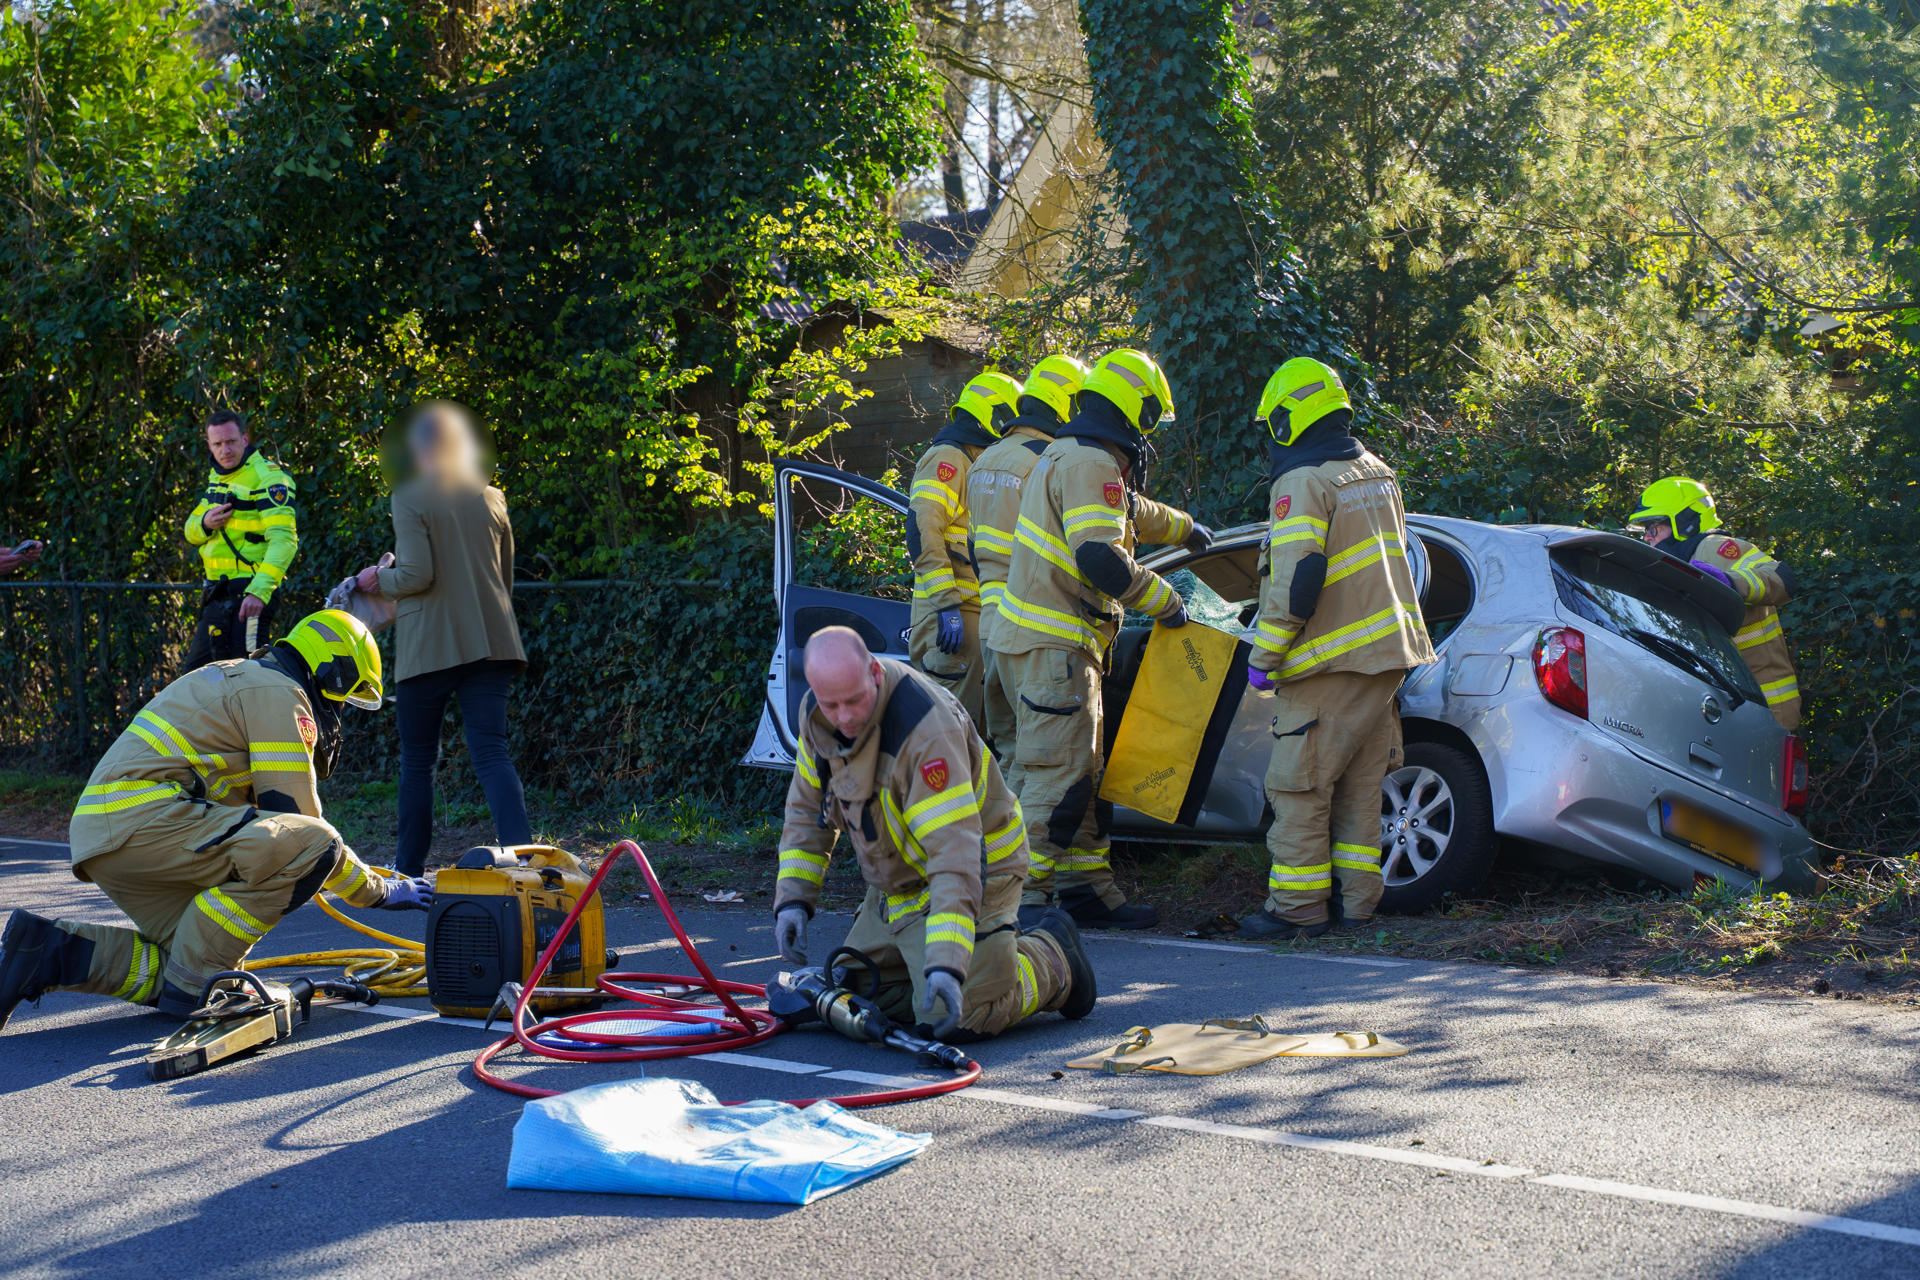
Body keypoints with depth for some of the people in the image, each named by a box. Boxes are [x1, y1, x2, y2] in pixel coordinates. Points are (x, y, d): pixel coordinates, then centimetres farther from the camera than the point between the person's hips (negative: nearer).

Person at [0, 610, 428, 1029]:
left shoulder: (239, 678, 28)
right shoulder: (278, 693, -3)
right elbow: (293, 816, -7)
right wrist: (380, 891, 2)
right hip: (142, 817, -10)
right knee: (315, 845, -21)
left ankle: (52, 953, 4)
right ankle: (191, 983, -13)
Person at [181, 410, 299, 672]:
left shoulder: (267, 476, -14)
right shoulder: (217, 476, 15)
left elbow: (283, 540, -25)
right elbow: (190, 531, 20)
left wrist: (259, 591, -37)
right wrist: (205, 524, -6)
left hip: (248, 594, -9)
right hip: (217, 596, 9)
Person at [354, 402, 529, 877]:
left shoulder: (409, 497, -6)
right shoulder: (491, 498, 11)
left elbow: (417, 575, -14)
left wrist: (379, 579, 4)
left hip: (430, 644, -4)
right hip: (490, 639, 4)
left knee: (418, 758, 8)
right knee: (490, 751, -1)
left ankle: (408, 871, 14)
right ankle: (522, 852, -20)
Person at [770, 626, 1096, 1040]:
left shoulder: (926, 728, -34)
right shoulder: (816, 715, -10)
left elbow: (954, 851, -38)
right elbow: (807, 805, 7)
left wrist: (946, 964, -44)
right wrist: (793, 898, -3)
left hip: (973, 873, -8)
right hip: (897, 883, 8)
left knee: (954, 1019, -18)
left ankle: (1052, 959, 8)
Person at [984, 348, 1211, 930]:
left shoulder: (1071, 457, 19)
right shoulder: (1090, 462, -15)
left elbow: (1129, 512, 40)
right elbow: (1099, 557, -25)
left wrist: (1184, 528, 56)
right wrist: (1163, 600, -13)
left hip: (1056, 640, 11)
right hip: (1053, 643, -11)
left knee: (1081, 774, 15)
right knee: (1056, 775, -11)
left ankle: (1087, 889, 21)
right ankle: (1024, 898, -11)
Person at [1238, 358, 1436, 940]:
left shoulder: (1303, 482, -14)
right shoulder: (1378, 472, 14)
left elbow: (1295, 581, -22)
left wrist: (1263, 658, -15)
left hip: (1333, 663, -9)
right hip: (1388, 652, 9)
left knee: (1299, 786, -3)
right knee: (1359, 785, 14)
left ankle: (1298, 908, -1)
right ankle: (1358, 899, 17)